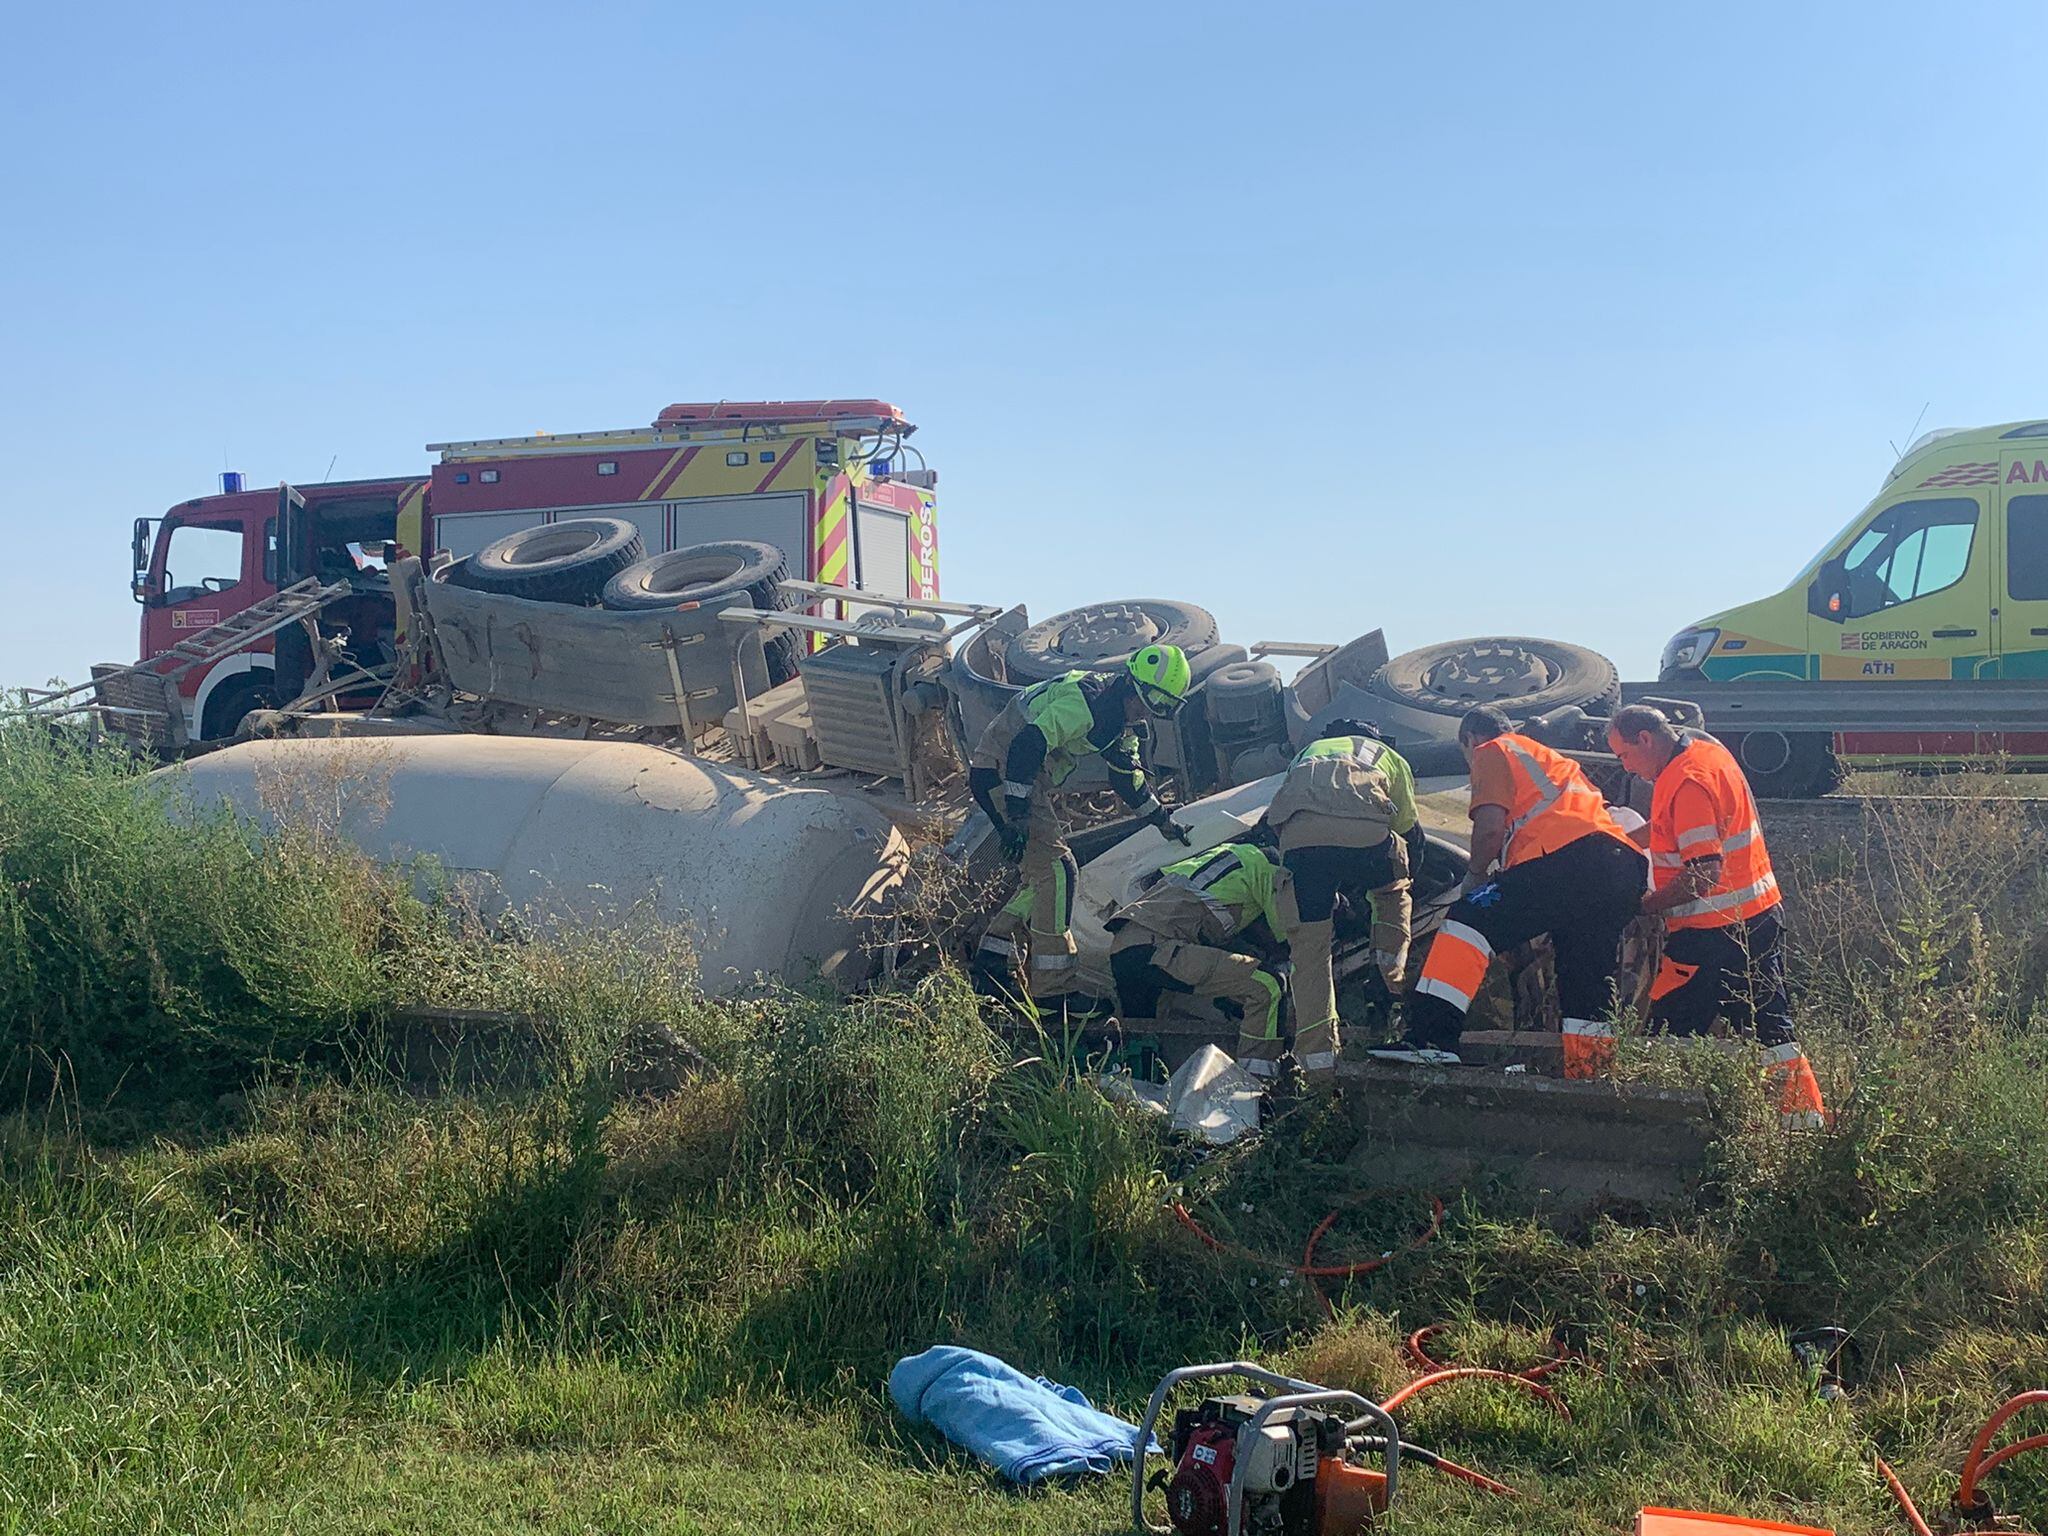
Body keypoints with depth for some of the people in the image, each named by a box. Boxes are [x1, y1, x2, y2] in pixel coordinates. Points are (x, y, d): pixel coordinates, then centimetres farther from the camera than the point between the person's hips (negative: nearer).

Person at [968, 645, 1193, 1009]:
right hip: (1001, 770, -11)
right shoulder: (1087, 699, -22)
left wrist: (1164, 821, 26)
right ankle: (1052, 989, -13)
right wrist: (1017, 817, -31)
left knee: (1039, 867, 16)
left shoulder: (1122, 723, 10)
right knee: (1054, 868, -14)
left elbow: (1127, 778, 24)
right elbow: (1026, 747, -29)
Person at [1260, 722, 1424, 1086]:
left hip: (1299, 834, 1)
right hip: (1366, 831, -1)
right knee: (1392, 893, 33)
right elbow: (1409, 830, 38)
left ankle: (1317, 1060, 3)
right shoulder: (1390, 757, 38)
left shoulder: (1307, 754, 44)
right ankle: (1393, 976, 26)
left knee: (1309, 948, 7)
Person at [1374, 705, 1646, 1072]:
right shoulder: (1554, 759, 40)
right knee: (1586, 983, 16)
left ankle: (1433, 1037, -26)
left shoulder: (1493, 752, 14)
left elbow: (1490, 827, -2)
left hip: (1569, 856, -8)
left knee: (1471, 920, -12)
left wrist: (1476, 873, 15)